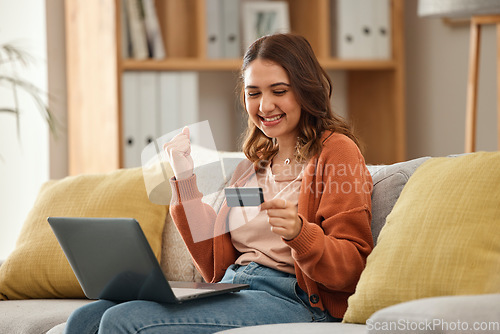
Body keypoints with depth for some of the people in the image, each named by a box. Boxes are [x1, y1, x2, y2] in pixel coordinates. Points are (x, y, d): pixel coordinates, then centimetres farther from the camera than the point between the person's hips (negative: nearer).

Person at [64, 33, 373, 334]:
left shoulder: (336, 150, 1)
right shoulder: (254, 163, 22)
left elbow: (353, 269, -7)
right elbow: (216, 267, 16)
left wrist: (298, 231, -26)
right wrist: (185, 180, 10)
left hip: (290, 301, -7)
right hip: (232, 293, 7)